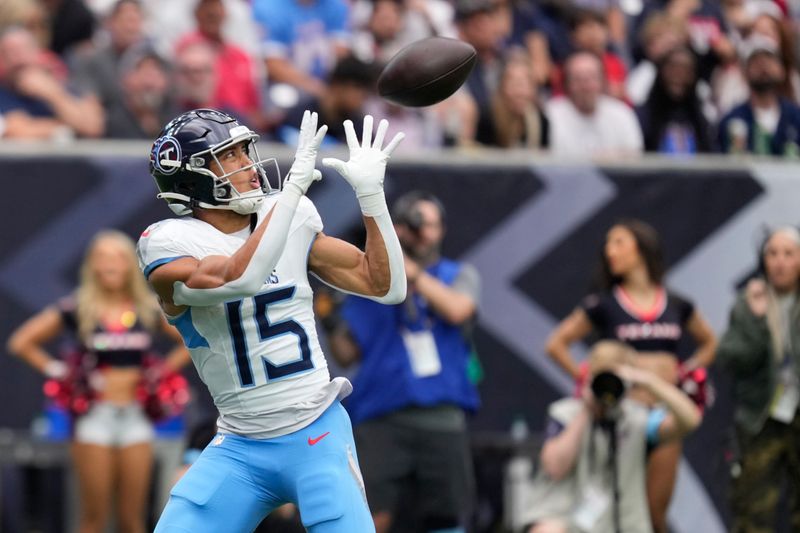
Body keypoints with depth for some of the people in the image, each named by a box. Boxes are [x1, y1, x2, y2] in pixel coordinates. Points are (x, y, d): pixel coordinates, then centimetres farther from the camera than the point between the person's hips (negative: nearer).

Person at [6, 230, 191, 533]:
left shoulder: (148, 310, 5)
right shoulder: (76, 309, -2)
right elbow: (21, 342, 2)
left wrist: (163, 373, 6)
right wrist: (57, 371, -2)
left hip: (134, 417, 2)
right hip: (95, 415, -2)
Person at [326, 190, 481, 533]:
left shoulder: (460, 276, 13)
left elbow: (457, 310, -11)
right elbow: (347, 353, 10)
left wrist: (411, 272, -12)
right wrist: (328, 322, -9)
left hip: (442, 418, 1)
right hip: (382, 418, -1)